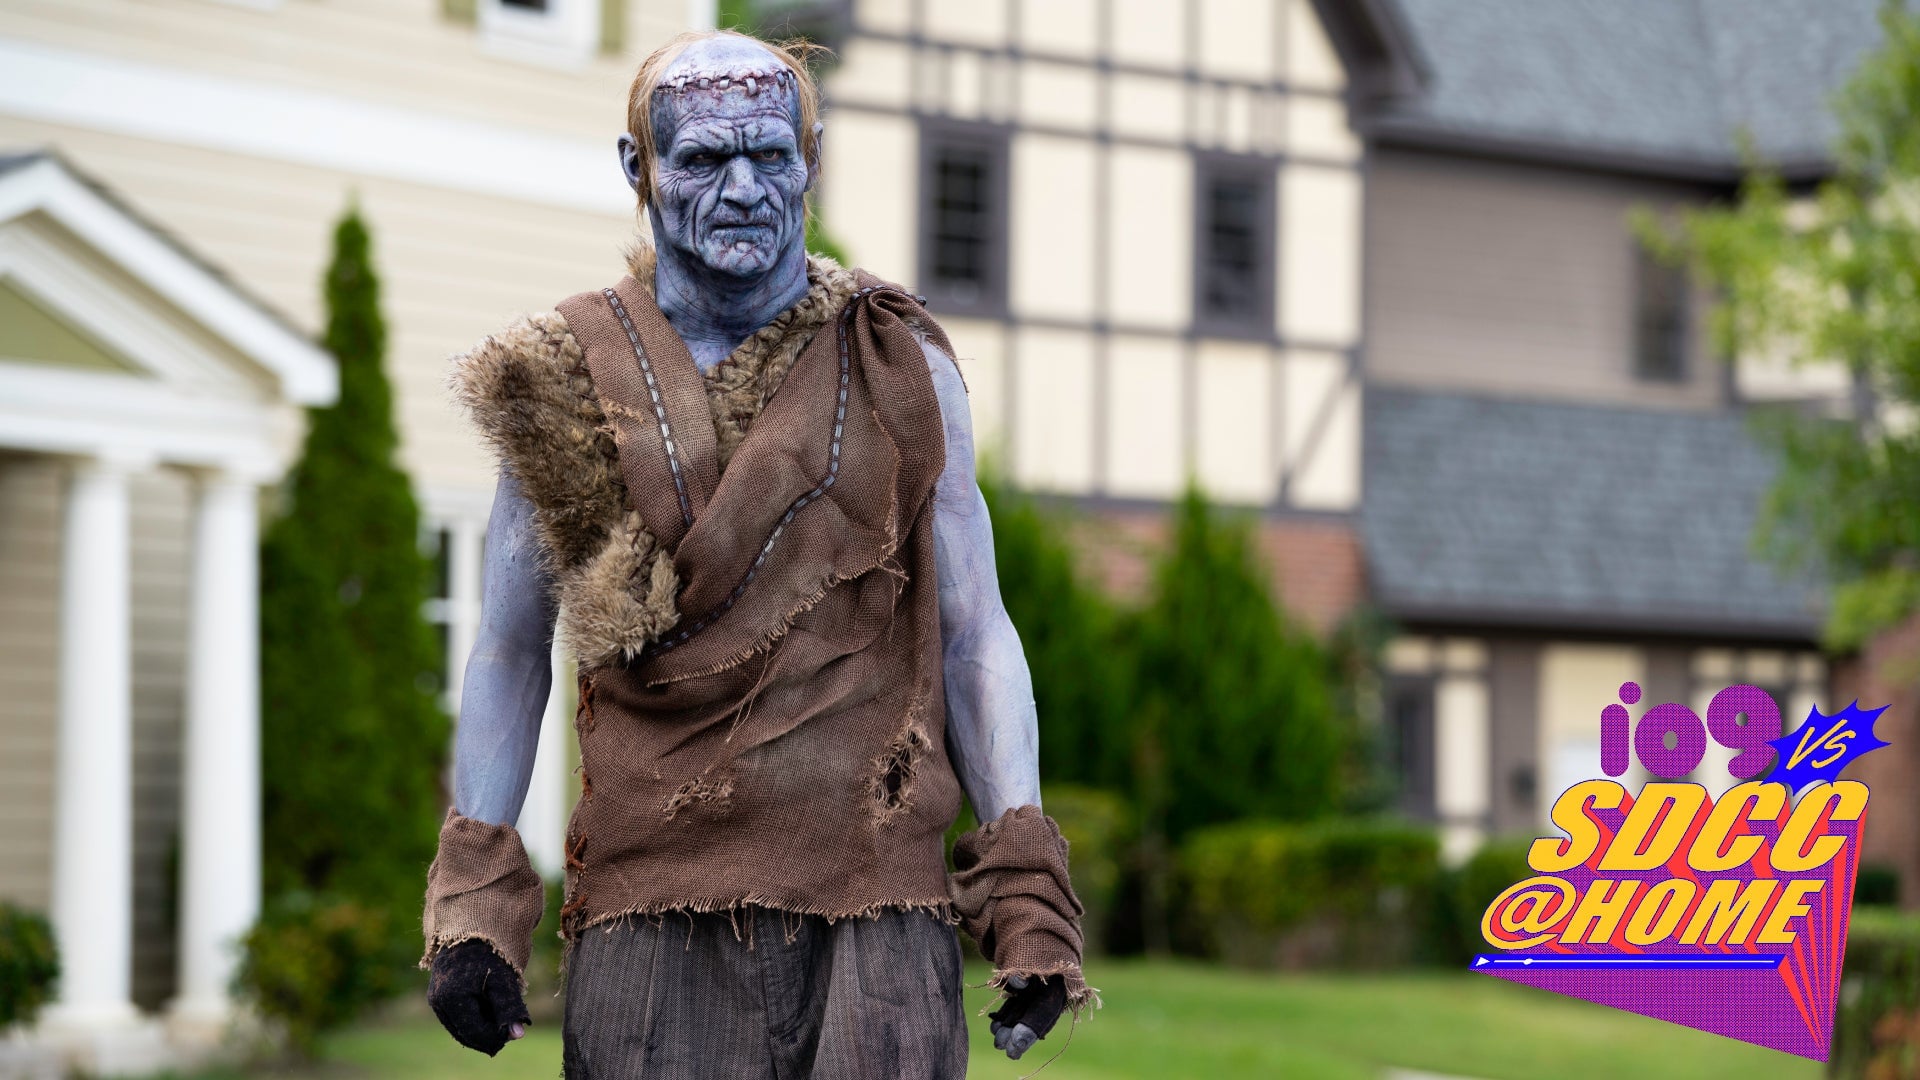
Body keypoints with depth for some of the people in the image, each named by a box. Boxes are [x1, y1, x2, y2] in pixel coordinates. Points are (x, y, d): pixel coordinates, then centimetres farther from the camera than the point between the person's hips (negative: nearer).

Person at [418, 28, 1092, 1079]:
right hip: (654, 909, 0)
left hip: (878, 905, 0)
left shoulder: (902, 371, 9)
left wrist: (1025, 884, -1)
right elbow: (510, 650, 11)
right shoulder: (568, 380, 8)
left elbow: (974, 637, 9)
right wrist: (475, 894, 2)